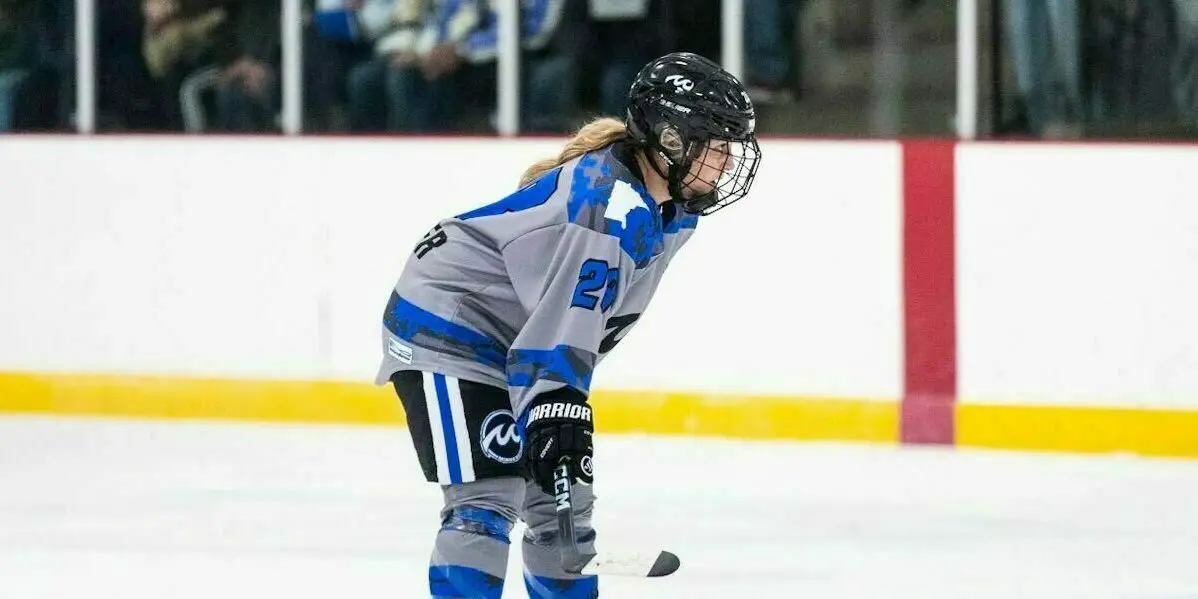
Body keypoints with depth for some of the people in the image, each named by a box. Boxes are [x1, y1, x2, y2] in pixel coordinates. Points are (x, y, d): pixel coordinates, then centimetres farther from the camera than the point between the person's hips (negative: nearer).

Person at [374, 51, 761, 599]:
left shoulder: (671, 210, 4)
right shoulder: (610, 202, -29)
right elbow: (564, 322, -34)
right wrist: (559, 409, -38)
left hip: (517, 343, 10)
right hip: (443, 325, -10)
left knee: (563, 498, 12)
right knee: (489, 493, -19)